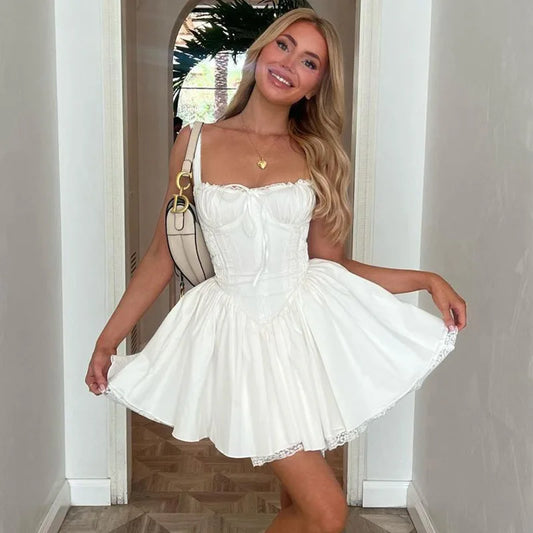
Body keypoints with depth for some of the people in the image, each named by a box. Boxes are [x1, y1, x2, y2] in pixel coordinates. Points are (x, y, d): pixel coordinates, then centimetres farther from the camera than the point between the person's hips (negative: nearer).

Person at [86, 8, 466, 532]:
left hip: (310, 322, 2)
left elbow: (331, 261, 7)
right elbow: (163, 255, 5)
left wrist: (429, 279, -1)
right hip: (239, 331, -2)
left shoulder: (315, 156, 5)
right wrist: (107, 341, 6)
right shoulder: (196, 143, 1)